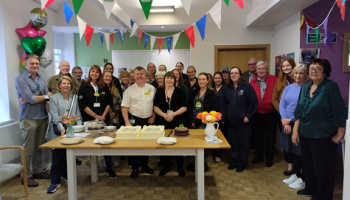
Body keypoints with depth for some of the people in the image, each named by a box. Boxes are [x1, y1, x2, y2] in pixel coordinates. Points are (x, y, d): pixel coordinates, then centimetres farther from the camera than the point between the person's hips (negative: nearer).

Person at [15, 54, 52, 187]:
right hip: (29, 119, -6)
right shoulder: (20, 79, -9)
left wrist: (33, 99, -13)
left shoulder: (41, 78, 11)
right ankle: (26, 176, 13)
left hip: (43, 118, 6)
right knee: (28, 149, 2)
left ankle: (37, 171, 27)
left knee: (39, 147, 14)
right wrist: (45, 96, -3)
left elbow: (49, 95, 2)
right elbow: (31, 98, -18)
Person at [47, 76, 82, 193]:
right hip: (58, 131, -3)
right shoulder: (54, 98, 1)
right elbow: (54, 115, -10)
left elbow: (78, 113, 10)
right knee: (57, 155, -3)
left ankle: (65, 174, 28)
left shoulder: (75, 98, 12)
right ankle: (55, 181, 6)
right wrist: (61, 128, -23)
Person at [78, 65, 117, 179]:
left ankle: (109, 168, 6)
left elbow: (109, 102, 6)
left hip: (104, 119, 1)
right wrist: (95, 116, -11)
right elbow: (83, 104, -6)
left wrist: (103, 115, -7)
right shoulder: (84, 87, 2)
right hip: (89, 119, -1)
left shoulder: (104, 87, 9)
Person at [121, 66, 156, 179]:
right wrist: (127, 122, -12)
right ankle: (135, 168, 17)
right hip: (135, 120, -2)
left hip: (148, 120, 3)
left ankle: (145, 165, 29)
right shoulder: (129, 90, -2)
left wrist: (153, 116, 0)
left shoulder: (152, 88, 5)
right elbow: (124, 107, -5)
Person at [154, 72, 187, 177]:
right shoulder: (159, 91, 7)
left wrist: (173, 114, -14)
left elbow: (184, 107, -1)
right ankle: (167, 165, 23)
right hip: (163, 122, 2)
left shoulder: (179, 91, 2)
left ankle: (180, 167, 16)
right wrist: (164, 115, -12)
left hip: (177, 122, -1)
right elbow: (155, 107, 4)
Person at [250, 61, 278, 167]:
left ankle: (269, 158, 27)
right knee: (257, 136, 16)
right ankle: (259, 156, 33)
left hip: (270, 114, -3)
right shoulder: (252, 82, -1)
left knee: (270, 137, 11)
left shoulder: (274, 80, -8)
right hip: (256, 114, 3)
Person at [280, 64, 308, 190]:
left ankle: (303, 179, 17)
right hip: (287, 123, 6)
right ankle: (296, 174, 31)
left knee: (299, 152, 1)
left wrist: (290, 120, -12)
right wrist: (284, 120, -7)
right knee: (291, 150, 14)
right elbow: (282, 105, 6)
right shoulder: (288, 88, 10)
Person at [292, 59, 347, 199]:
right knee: (307, 165, 19)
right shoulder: (305, 87, 5)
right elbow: (299, 111, 9)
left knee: (322, 168, 9)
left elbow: (340, 112, -13)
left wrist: (339, 134, -11)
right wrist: (295, 131, 6)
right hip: (305, 135, 6)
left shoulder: (331, 86, -14)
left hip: (323, 136, -6)